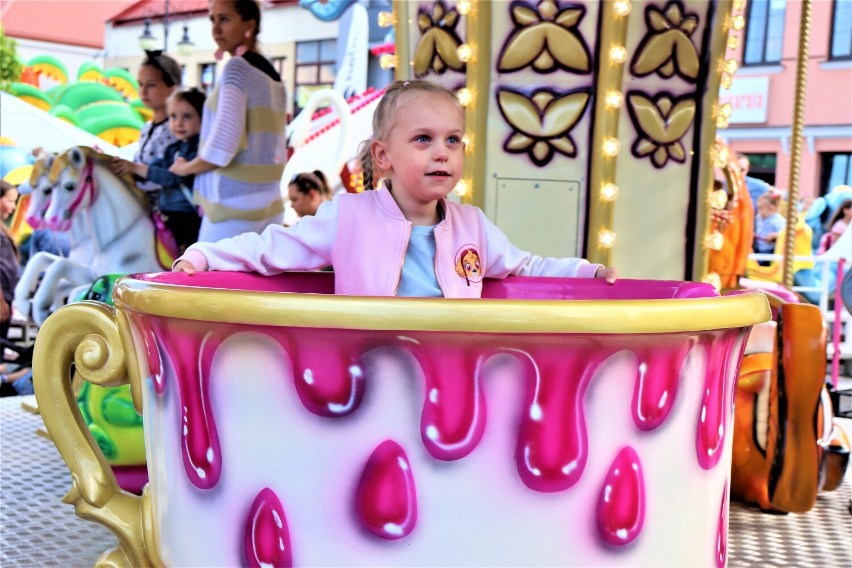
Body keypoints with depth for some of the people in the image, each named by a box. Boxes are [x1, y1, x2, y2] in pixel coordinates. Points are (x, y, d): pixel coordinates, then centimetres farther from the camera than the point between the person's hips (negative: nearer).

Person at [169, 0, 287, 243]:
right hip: (270, 205, 8)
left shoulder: (238, 67, -10)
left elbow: (221, 147, -18)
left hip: (234, 205, -8)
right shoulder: (272, 74, 14)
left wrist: (185, 167, -1)